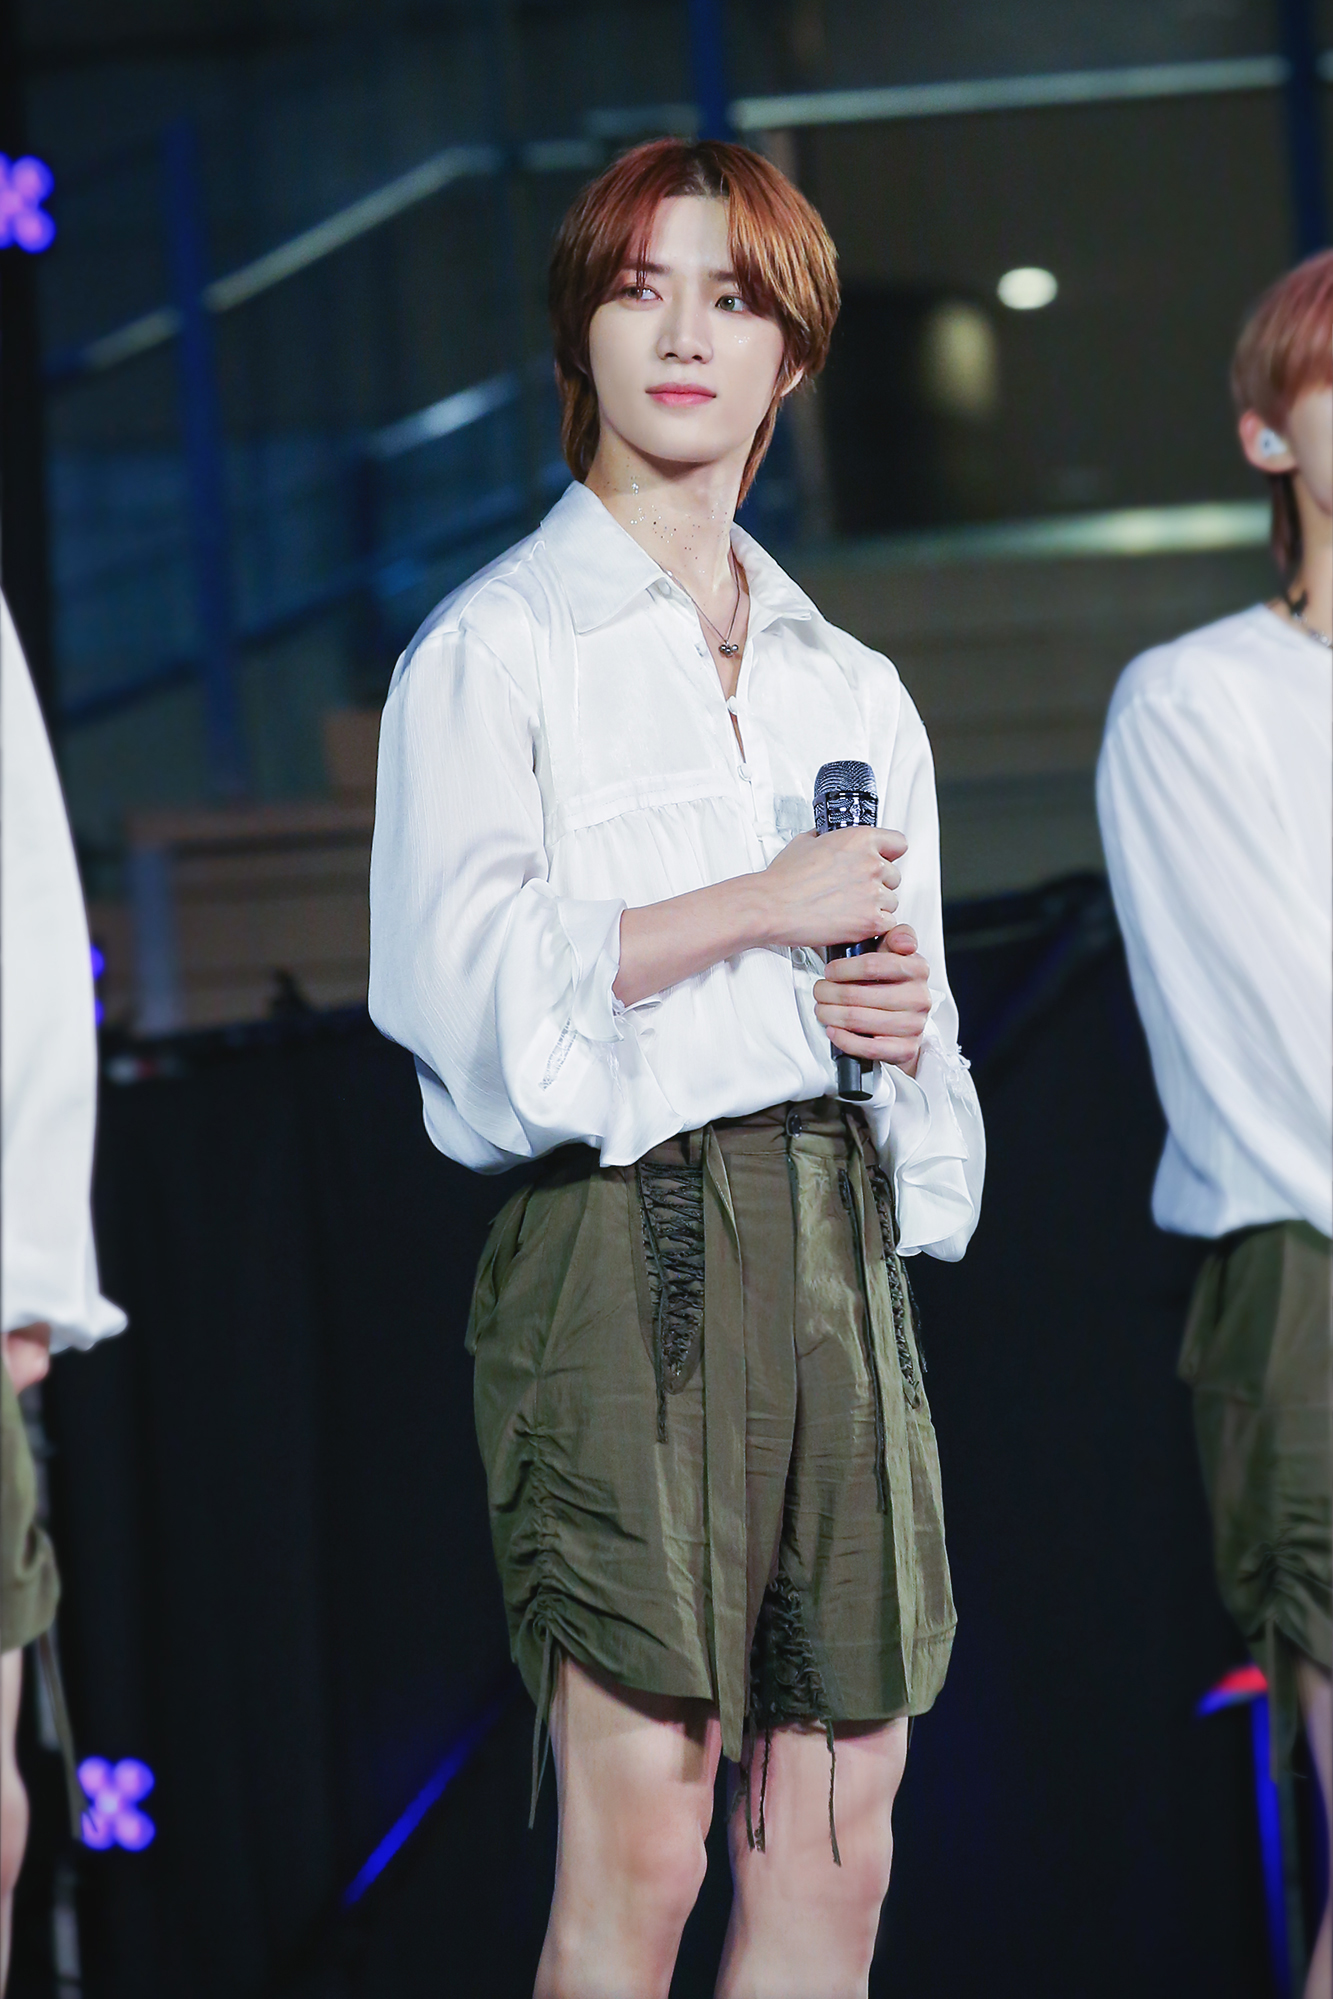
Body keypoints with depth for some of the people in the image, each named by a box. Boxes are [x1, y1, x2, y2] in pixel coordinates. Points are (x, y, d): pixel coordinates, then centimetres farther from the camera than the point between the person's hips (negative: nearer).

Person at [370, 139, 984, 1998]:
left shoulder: (853, 684, 21)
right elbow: (463, 966, -10)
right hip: (623, 1236, -5)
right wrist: (760, 906, -9)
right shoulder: (495, 642, 4)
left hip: (838, 1242, 5)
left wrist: (907, 1009, 3)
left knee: (838, 1846, 2)